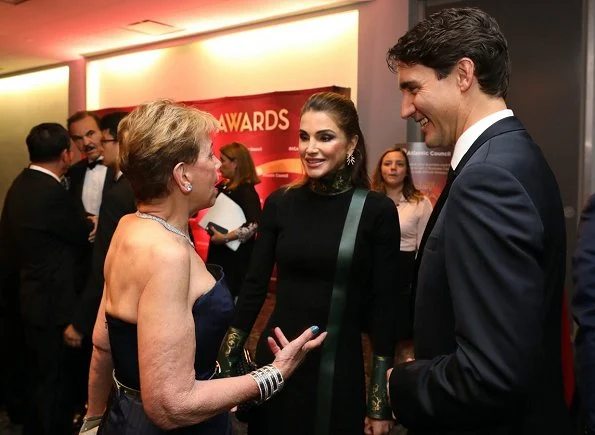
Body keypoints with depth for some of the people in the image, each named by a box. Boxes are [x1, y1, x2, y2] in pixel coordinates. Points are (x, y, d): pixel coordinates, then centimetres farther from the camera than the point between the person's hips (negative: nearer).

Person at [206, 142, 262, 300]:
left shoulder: (246, 190, -20)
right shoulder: (223, 186, 6)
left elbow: (255, 224, -32)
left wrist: (226, 238, -32)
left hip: (236, 255, -8)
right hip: (219, 251, 8)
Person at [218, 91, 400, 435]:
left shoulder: (377, 210, -9)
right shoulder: (280, 203, -1)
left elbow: (384, 306, -7)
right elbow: (255, 286, 3)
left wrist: (380, 403, -6)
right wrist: (226, 363, 0)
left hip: (340, 365, -2)